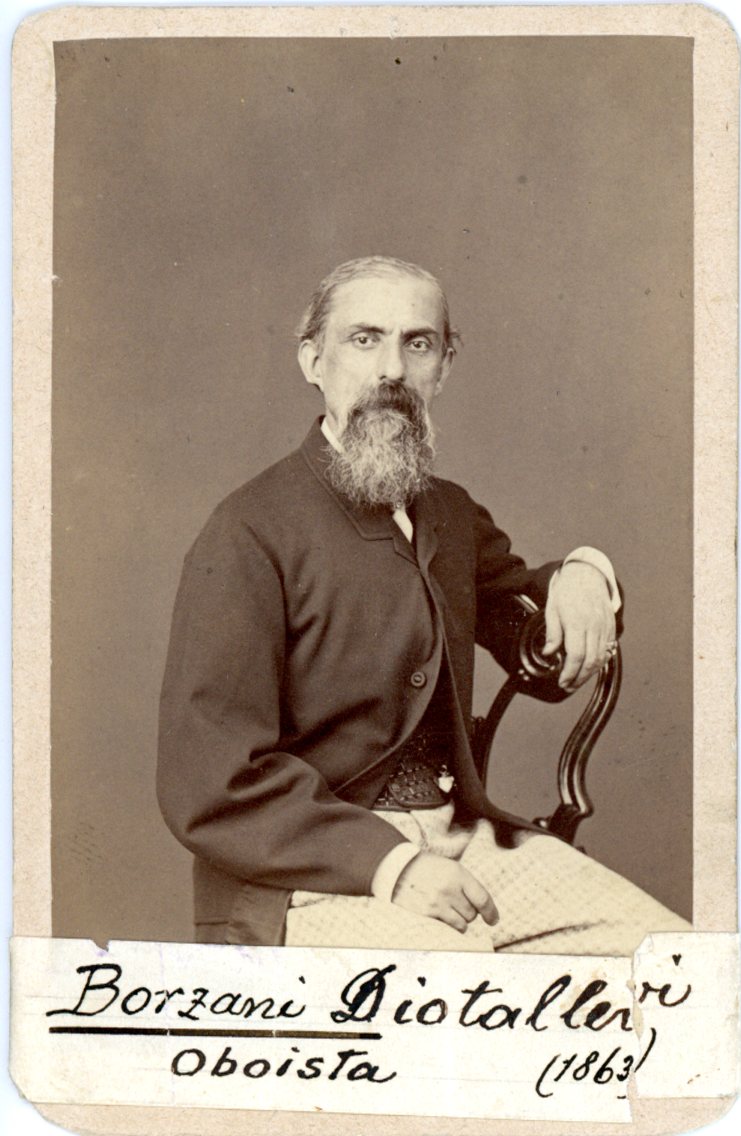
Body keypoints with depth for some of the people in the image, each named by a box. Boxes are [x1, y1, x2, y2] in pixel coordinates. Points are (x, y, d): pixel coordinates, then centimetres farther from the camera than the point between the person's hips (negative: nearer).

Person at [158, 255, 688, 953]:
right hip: (305, 873, -6)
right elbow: (209, 785, -14)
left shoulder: (453, 516, 12)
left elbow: (549, 656, 29)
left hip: (464, 839, 7)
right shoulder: (250, 535, -10)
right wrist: (390, 863, -22)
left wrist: (582, 576, 6)